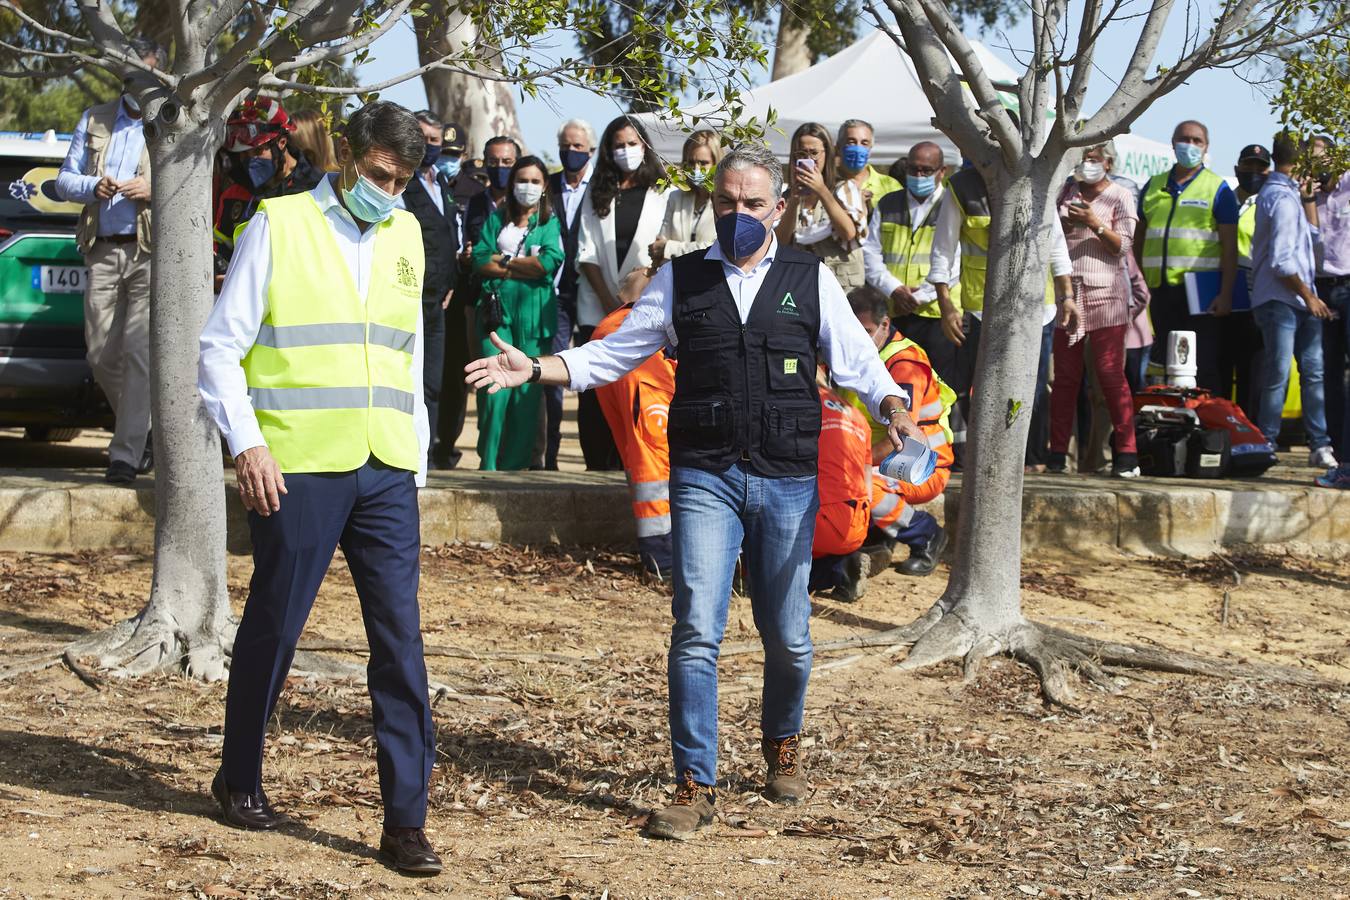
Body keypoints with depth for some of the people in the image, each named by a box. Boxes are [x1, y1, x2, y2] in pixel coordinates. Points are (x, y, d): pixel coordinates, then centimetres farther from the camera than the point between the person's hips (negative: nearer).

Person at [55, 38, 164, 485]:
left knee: (139, 352, -11)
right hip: (104, 251, 4)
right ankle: (143, 430, 25)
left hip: (152, 252, -4)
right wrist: (92, 187, -7)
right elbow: (64, 180, 15)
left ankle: (127, 454, -10)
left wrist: (154, 190, -17)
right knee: (101, 356, 5)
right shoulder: (93, 121, 16)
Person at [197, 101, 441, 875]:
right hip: (297, 468, -4)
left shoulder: (405, 235, 14)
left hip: (385, 471, 4)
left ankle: (406, 819, 0)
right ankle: (240, 779, 29)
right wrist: (247, 444, -11)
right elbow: (220, 346, -1)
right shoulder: (280, 225, -1)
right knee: (273, 629, 7)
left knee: (400, 640, -3)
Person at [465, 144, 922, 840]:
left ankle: (782, 746, 34)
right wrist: (536, 370, -3)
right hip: (704, 475, 0)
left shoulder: (812, 280, 8)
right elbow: (617, 351, 10)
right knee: (696, 630, -9)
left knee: (787, 634, 7)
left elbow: (857, 361, 4)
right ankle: (695, 785, -3)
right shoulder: (681, 279, 9)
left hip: (788, 477, 0)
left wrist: (893, 407, -17)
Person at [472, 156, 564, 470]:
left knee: (527, 390, -1)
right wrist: (524, 267, -7)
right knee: (494, 388, -9)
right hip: (497, 311, 1)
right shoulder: (497, 218, 15)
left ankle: (517, 463, 7)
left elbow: (549, 262, -8)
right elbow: (479, 260, 2)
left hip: (534, 313, -1)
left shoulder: (550, 221, 10)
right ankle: (488, 462, 0)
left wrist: (503, 260, -1)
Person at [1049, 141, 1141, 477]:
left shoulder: (1120, 197, 5)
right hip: (1068, 294, 4)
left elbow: (1122, 246, -3)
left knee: (1111, 374, -8)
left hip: (1105, 295, -4)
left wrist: (1094, 223, -17)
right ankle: (1057, 452, 4)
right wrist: (1064, 226, -5)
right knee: (1065, 377, 3)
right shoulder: (1066, 194, 16)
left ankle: (1125, 453, -7)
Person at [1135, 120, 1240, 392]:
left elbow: (1230, 245, -4)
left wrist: (1225, 294, -12)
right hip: (1159, 290, 5)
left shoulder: (1217, 188, 2)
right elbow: (1139, 239, 20)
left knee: (1205, 369, -6)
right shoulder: (1154, 186, 15)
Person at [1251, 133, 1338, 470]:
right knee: (1277, 376, -7)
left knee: (1315, 372, 5)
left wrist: (1309, 198, 14)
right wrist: (1309, 296, -11)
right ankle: (1266, 445, -1)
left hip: (1300, 302, 10)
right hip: (1279, 300, -9)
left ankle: (1320, 445, 7)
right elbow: (1281, 261, -19)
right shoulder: (1282, 198, -15)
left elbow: (1310, 233, 28)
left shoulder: (1286, 192, 17)